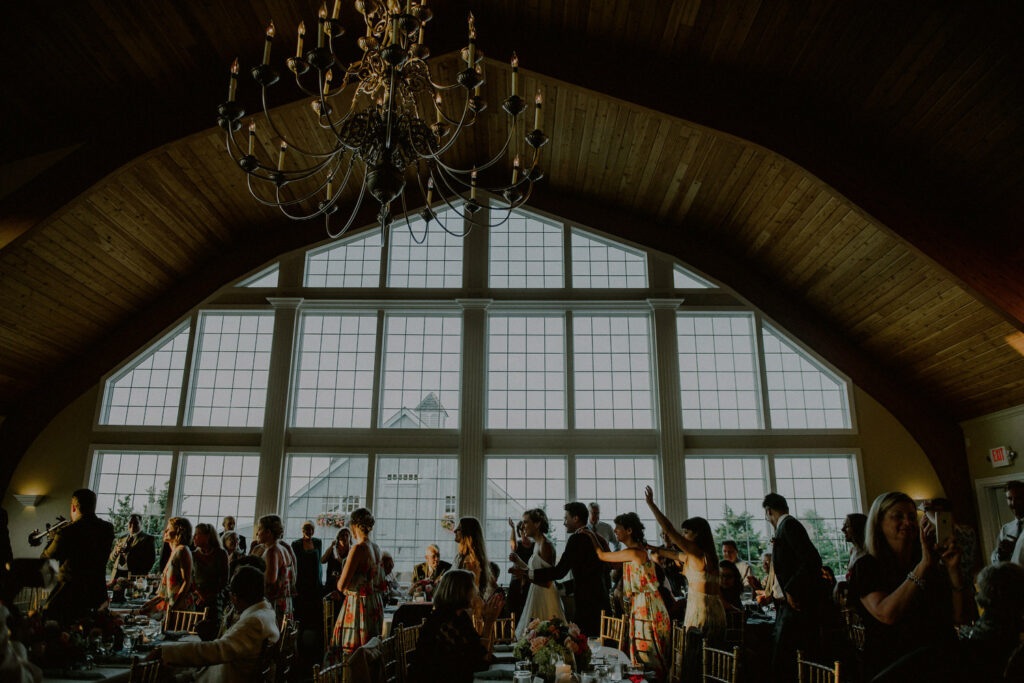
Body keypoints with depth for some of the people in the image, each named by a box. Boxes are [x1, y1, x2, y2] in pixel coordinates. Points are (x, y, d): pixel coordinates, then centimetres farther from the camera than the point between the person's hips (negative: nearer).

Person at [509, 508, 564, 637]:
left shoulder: (546, 546, -15)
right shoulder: (537, 544, 14)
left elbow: (547, 581, -19)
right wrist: (519, 562, 11)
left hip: (545, 596, -9)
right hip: (537, 594, 9)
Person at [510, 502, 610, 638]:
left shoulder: (577, 539, -12)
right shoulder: (599, 539, 14)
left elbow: (559, 571, -16)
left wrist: (527, 573, -9)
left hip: (585, 602, -9)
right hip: (601, 601, 9)